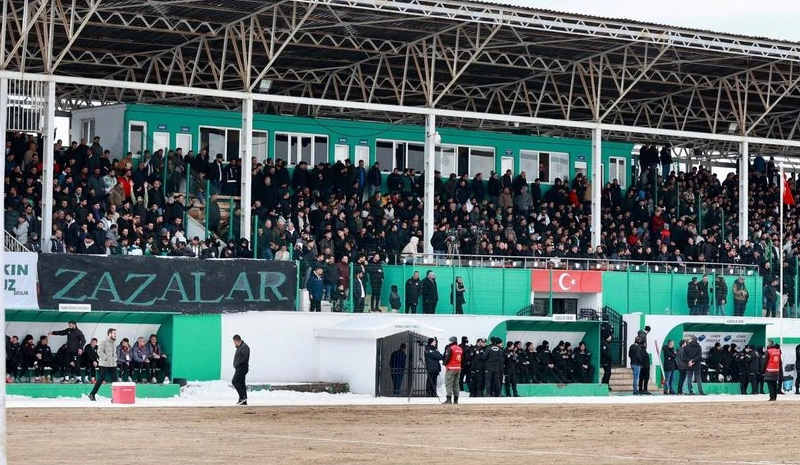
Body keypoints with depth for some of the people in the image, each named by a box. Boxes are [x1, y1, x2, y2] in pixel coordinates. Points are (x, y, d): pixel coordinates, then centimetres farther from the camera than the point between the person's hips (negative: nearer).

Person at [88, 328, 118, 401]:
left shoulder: (114, 343, 15)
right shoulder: (104, 342, -9)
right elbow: (99, 351, -17)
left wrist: (115, 358, 11)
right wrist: (106, 358, -18)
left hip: (113, 365, 7)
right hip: (105, 364, -7)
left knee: (114, 380, 2)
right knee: (101, 379, -3)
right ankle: (92, 394, 6)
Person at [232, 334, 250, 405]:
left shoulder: (244, 347, -13)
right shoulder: (239, 347, 19)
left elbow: (246, 358, -23)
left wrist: (238, 364, -20)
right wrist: (236, 365, 10)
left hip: (242, 368, -10)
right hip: (239, 369, 10)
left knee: (234, 381, -14)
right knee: (241, 384, 9)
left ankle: (242, 397, -15)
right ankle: (244, 401, 10)